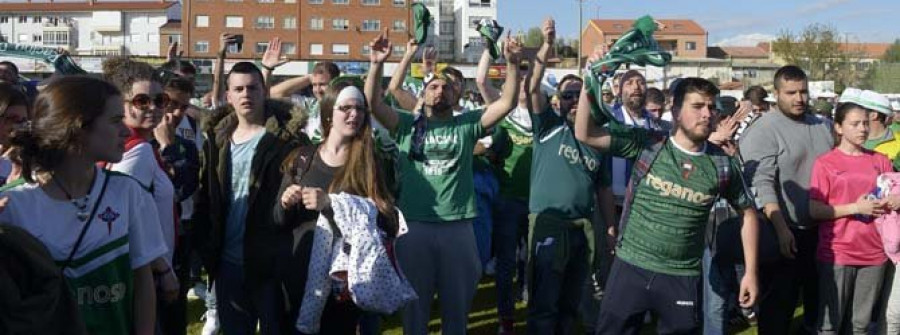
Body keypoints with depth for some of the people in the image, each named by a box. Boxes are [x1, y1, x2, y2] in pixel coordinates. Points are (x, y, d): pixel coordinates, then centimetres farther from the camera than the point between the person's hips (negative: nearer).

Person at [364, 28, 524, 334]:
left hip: (457, 227, 1)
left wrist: (512, 65, -15)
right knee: (414, 303, 11)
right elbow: (373, 103, -6)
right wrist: (377, 64, -19)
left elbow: (507, 103, -2)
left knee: (457, 303, 14)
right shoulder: (407, 124, 6)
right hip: (414, 226, -1)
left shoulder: (467, 125, 7)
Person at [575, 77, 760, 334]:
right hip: (630, 268, -1)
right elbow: (585, 134, -10)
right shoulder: (647, 144, -6)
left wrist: (750, 272, 6)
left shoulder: (723, 165, -1)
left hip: (683, 278, 1)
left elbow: (748, 212, 11)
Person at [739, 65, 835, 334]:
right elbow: (762, 184, -22)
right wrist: (781, 229, -28)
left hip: (821, 230, 7)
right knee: (780, 302, 3)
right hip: (785, 232, -7)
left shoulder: (823, 126, 10)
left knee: (819, 297, 20)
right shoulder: (762, 131, -13)